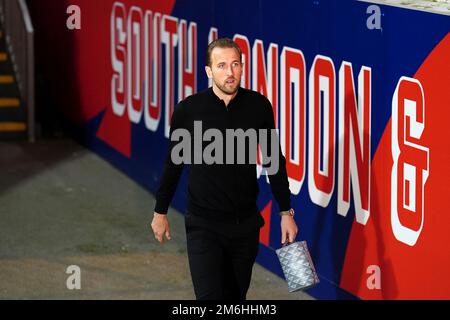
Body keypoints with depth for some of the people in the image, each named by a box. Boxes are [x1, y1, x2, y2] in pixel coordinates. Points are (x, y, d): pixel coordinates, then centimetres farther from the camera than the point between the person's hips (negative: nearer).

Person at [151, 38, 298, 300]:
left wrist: (286, 212, 6)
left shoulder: (259, 106, -4)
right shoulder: (188, 110, -9)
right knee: (211, 297, -11)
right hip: (204, 226, -2)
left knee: (236, 297, 12)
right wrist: (160, 212, 10)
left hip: (246, 224, 2)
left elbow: (274, 161, 7)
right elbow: (174, 163, 4)